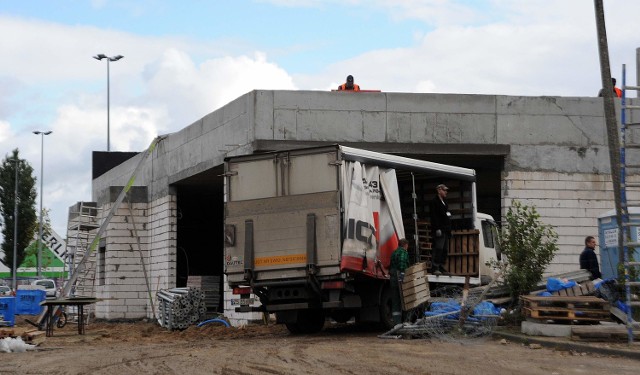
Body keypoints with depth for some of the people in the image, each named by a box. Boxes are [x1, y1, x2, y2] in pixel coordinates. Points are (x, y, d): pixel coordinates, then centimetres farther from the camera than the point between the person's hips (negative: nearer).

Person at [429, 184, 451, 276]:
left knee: (445, 250, 9)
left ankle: (441, 268, 12)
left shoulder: (444, 203, 24)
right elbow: (434, 216, -15)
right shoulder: (434, 202, -5)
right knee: (438, 249, -16)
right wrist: (437, 228, -22)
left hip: (445, 230, 10)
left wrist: (449, 230, 18)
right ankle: (434, 268, -18)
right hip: (439, 230, -10)